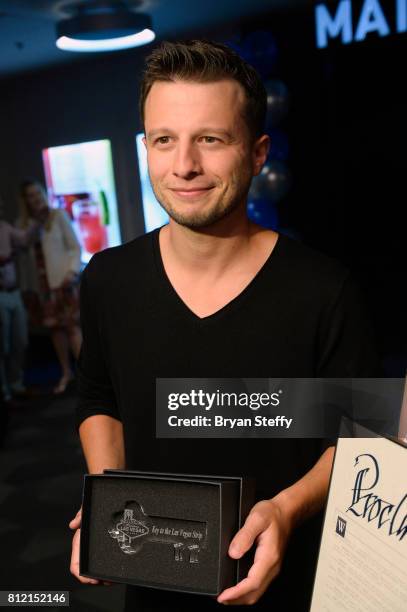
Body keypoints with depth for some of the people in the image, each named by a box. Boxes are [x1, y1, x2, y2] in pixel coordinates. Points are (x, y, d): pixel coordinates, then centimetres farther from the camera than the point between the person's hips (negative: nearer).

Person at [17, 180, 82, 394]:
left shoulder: (58, 215, 1)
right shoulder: (22, 223, 7)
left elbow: (75, 246, -1)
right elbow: (22, 257, 8)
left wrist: (72, 271, -15)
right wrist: (25, 287, 7)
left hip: (63, 279, -3)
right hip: (40, 284, 3)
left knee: (72, 325, -6)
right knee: (55, 327, 7)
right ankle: (66, 373, 19)